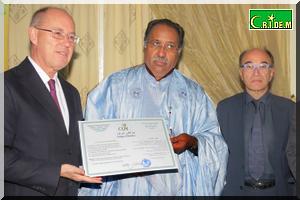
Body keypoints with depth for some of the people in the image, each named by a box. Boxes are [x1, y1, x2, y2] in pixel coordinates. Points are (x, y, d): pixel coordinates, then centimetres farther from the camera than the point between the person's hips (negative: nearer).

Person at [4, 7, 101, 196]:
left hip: (71, 191, 7)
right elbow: (4, 157, -21)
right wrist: (56, 172, -23)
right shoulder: (8, 85, -14)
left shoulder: (71, 93, 10)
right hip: (26, 192, -7)